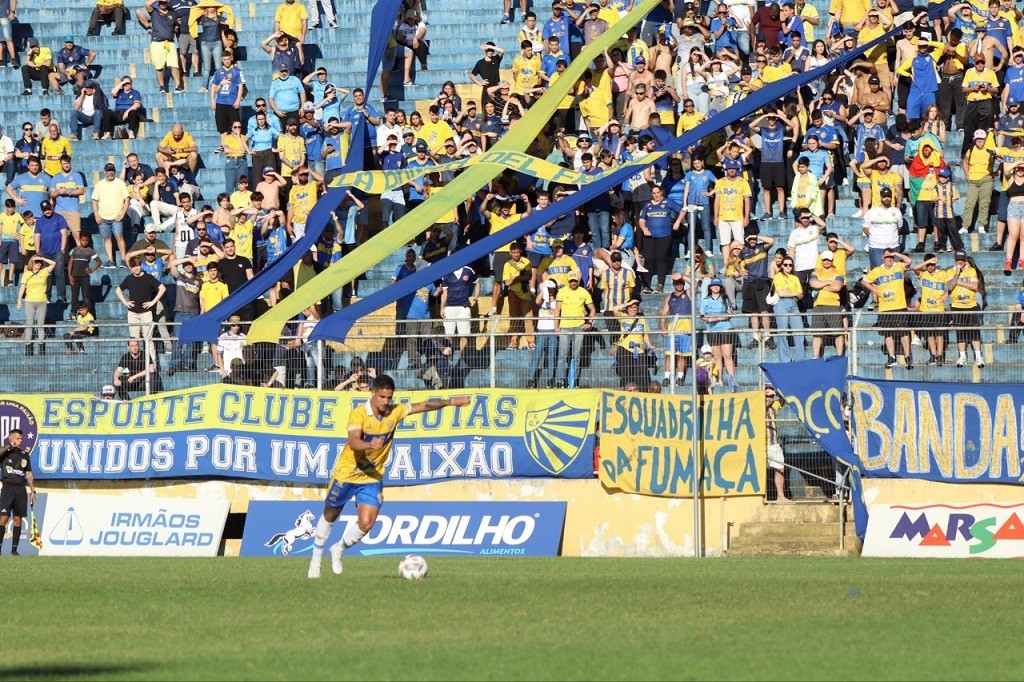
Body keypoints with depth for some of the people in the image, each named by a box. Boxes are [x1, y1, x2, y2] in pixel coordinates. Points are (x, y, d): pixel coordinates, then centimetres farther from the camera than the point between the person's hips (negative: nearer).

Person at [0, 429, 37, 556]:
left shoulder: (24, 454, 15)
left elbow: (29, 474, 17)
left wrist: (33, 491, 11)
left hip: (21, 489, 4)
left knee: (18, 519, 3)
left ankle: (14, 549, 7)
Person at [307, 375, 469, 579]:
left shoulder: (395, 412, -8)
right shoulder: (358, 413, -22)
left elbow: (425, 405, -5)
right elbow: (354, 442, -37)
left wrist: (450, 401, -17)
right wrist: (369, 445, -57)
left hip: (373, 477, 3)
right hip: (346, 474, -3)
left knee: (366, 524, -10)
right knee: (329, 516, 14)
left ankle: (338, 550, 18)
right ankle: (316, 559, 33)